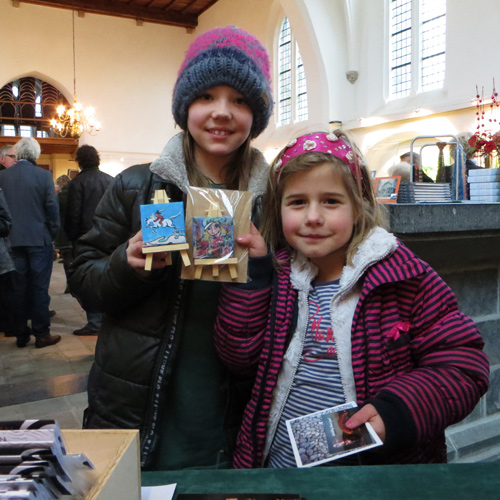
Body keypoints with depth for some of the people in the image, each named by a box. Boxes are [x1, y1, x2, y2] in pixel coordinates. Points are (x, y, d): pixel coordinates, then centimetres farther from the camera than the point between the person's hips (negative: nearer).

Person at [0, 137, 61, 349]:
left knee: (19, 287, 11)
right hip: (39, 238, -3)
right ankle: (41, 333, 8)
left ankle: (20, 333, 18)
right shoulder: (43, 175, -9)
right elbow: (52, 207, -9)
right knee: (39, 287, 3)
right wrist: (53, 232, 4)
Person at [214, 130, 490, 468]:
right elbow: (241, 356, -2)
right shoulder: (279, 277, 2)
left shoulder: (405, 279, -10)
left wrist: (397, 412, -22)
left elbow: (463, 364, -9)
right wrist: (250, 273, -8)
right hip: (278, 464, 2)